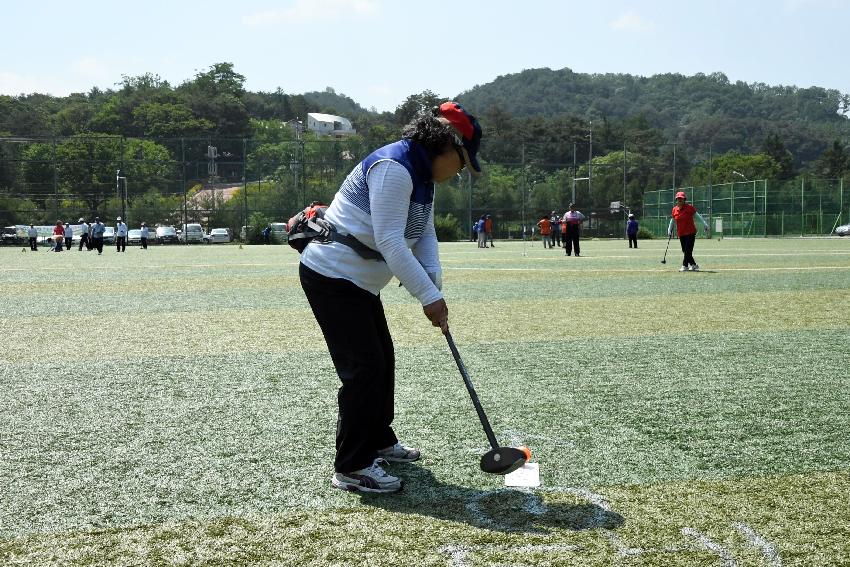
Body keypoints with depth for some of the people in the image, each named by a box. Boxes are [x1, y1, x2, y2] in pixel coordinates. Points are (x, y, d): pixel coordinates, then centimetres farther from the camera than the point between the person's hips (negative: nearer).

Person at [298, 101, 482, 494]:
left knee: (382, 359, 19)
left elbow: (425, 236, 9)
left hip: (357, 281, 11)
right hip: (331, 276, -11)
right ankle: (352, 467, -2)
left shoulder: (423, 177, 11)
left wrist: (433, 287, -7)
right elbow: (389, 241, -28)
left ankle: (378, 441, 35)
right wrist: (428, 295, -27)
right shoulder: (393, 167, -22)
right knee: (364, 366, -10)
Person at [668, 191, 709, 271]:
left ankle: (685, 266, -6)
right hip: (681, 234, 5)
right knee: (684, 251, 7)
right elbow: (672, 220, 18)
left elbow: (697, 215, -8)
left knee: (688, 250, -10)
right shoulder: (674, 209, 6)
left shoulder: (689, 207, -7)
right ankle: (693, 265, 20)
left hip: (690, 232, -5)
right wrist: (669, 230, 14)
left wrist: (704, 224, -15)